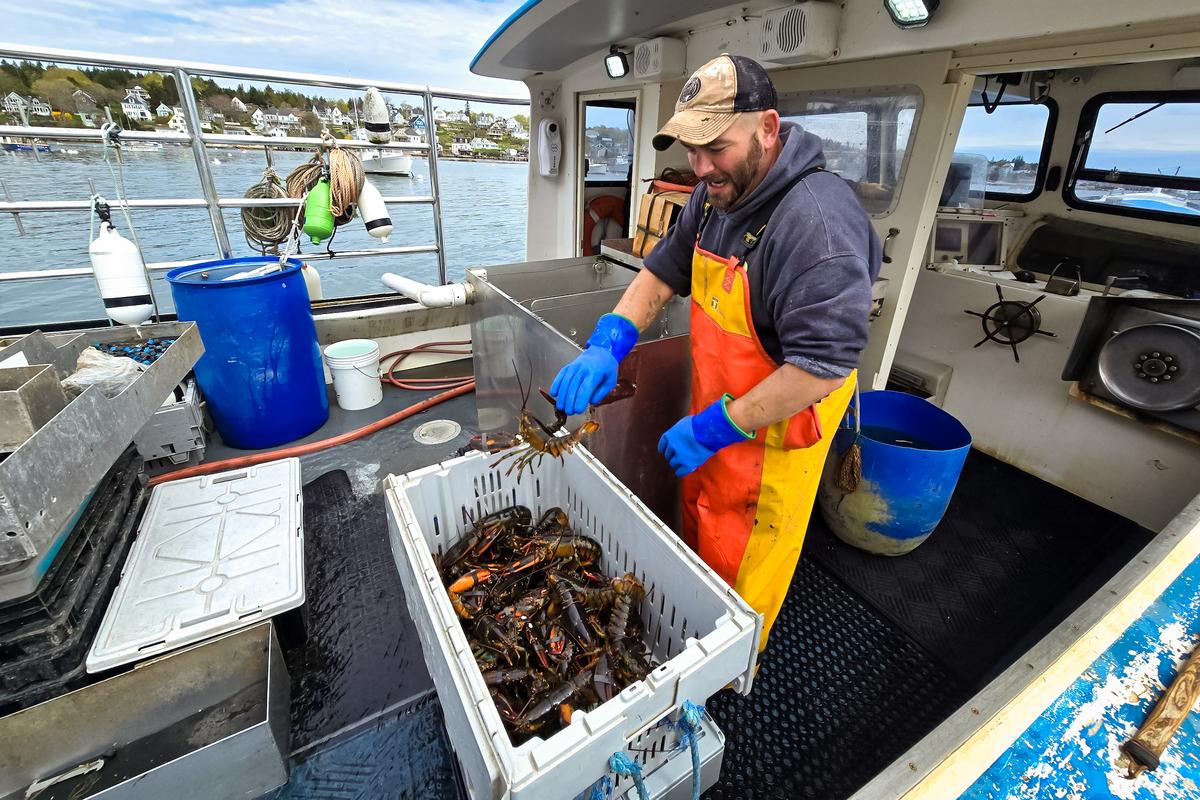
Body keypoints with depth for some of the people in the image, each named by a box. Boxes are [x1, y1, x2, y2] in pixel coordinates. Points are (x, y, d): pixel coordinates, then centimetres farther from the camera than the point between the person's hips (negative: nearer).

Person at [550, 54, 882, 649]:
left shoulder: (817, 221, -28)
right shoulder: (716, 195, 1)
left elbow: (823, 367, -30)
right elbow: (663, 271, 6)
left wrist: (715, 428, -26)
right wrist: (607, 344, -11)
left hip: (774, 433, -8)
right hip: (715, 413, 8)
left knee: (740, 573, 12)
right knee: (698, 531, 26)